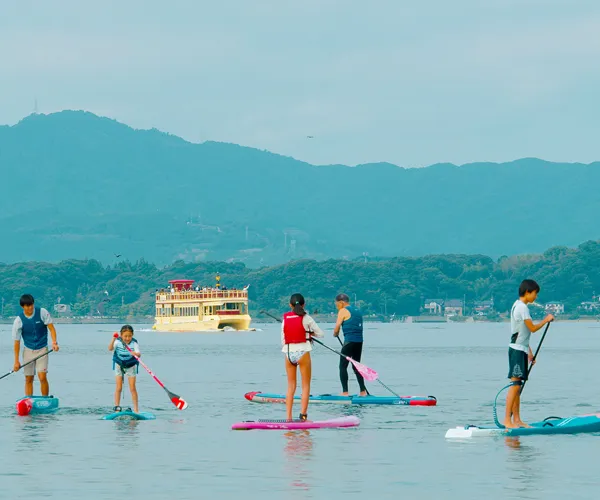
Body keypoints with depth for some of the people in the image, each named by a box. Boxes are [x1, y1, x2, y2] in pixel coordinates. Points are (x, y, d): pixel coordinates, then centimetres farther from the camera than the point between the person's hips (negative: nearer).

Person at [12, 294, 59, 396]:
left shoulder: (42, 312, -11)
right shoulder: (19, 320, -11)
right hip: (28, 350, 1)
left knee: (42, 377, -14)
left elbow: (51, 327, -5)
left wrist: (54, 342, -23)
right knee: (28, 379, 3)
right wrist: (16, 361, -5)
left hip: (42, 349, -1)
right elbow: (16, 341, -5)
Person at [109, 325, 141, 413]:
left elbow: (138, 354, -32)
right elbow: (110, 348, -32)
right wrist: (113, 339, -48)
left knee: (132, 388, -2)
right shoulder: (118, 342, -17)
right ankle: (117, 407, 4)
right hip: (119, 365, 1)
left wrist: (136, 354, -56)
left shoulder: (134, 343, -20)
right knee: (118, 388, -1)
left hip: (131, 366, -1)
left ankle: (136, 409, 2)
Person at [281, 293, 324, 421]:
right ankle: (303, 414, -7)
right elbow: (320, 334, 0)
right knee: (306, 386, 4)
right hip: (302, 352, -4)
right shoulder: (306, 318, -5)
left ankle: (288, 417, 5)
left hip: (288, 353, 4)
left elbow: (283, 340, 7)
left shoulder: (285, 319, 5)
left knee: (291, 386, 10)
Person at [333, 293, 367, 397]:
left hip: (349, 341, -8)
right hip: (359, 341, 8)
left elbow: (337, 328, -8)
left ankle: (345, 392, -8)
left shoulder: (343, 311, -6)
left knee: (343, 366, -2)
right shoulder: (358, 310, 17)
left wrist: (335, 334, 13)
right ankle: (363, 391, 14)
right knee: (356, 366, 16)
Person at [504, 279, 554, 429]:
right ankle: (507, 420, -15)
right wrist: (546, 320, -2)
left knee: (517, 386, 9)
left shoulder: (518, 306, 17)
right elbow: (532, 328, -16)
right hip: (518, 350, -10)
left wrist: (529, 352, 22)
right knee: (515, 384, -12)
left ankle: (517, 419, 9)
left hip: (520, 350, 10)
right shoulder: (522, 307, -14)